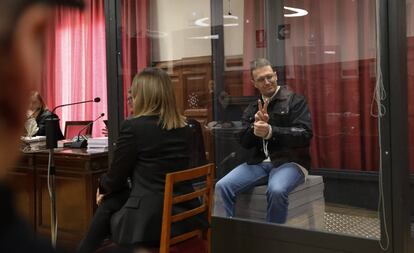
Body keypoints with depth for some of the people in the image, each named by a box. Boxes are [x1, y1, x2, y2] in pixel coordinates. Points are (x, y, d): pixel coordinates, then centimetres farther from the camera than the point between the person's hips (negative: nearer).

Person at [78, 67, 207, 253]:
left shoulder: (133, 126, -12)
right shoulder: (185, 128, 7)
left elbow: (115, 178, -2)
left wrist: (103, 185, 22)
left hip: (149, 220, -6)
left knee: (109, 202, 21)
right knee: (113, 199, 22)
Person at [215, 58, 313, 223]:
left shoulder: (295, 100, 0)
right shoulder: (251, 108, 15)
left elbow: (305, 135, -12)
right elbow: (244, 143, 9)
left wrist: (271, 132, -24)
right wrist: (256, 127, -13)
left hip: (289, 161, -4)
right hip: (259, 163, 5)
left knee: (276, 190, -36)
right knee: (222, 186, -18)